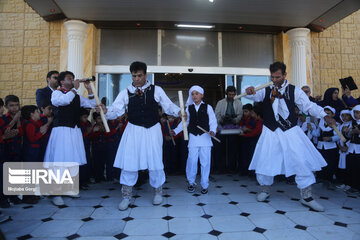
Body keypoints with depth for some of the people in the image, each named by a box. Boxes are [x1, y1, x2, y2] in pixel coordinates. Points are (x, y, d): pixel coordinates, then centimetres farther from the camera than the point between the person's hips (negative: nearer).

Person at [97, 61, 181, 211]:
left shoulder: (156, 90, 2)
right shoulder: (126, 92, 3)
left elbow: (168, 106, 3)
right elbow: (116, 110, -3)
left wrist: (178, 112, -15)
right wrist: (106, 111, -23)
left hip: (152, 130, 0)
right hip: (133, 130, 1)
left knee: (155, 161, 4)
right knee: (129, 161, 1)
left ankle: (158, 191, 30)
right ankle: (126, 196, 20)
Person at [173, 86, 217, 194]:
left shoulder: (207, 107, 3)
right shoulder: (189, 108, 10)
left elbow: (213, 121, 1)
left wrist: (212, 130, -17)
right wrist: (176, 131, 2)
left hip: (205, 137, -1)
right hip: (193, 137, 2)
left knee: (205, 161, 2)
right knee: (192, 161, 0)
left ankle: (204, 185, 15)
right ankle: (191, 182, 19)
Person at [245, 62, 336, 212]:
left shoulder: (294, 91, 1)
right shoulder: (266, 91, 4)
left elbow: (308, 106, -1)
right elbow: (254, 96, -11)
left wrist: (324, 116, -16)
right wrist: (249, 92, -35)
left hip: (290, 132, 0)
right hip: (270, 132, 1)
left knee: (302, 161, -6)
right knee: (264, 162, 2)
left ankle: (306, 196, 11)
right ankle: (265, 189, 27)